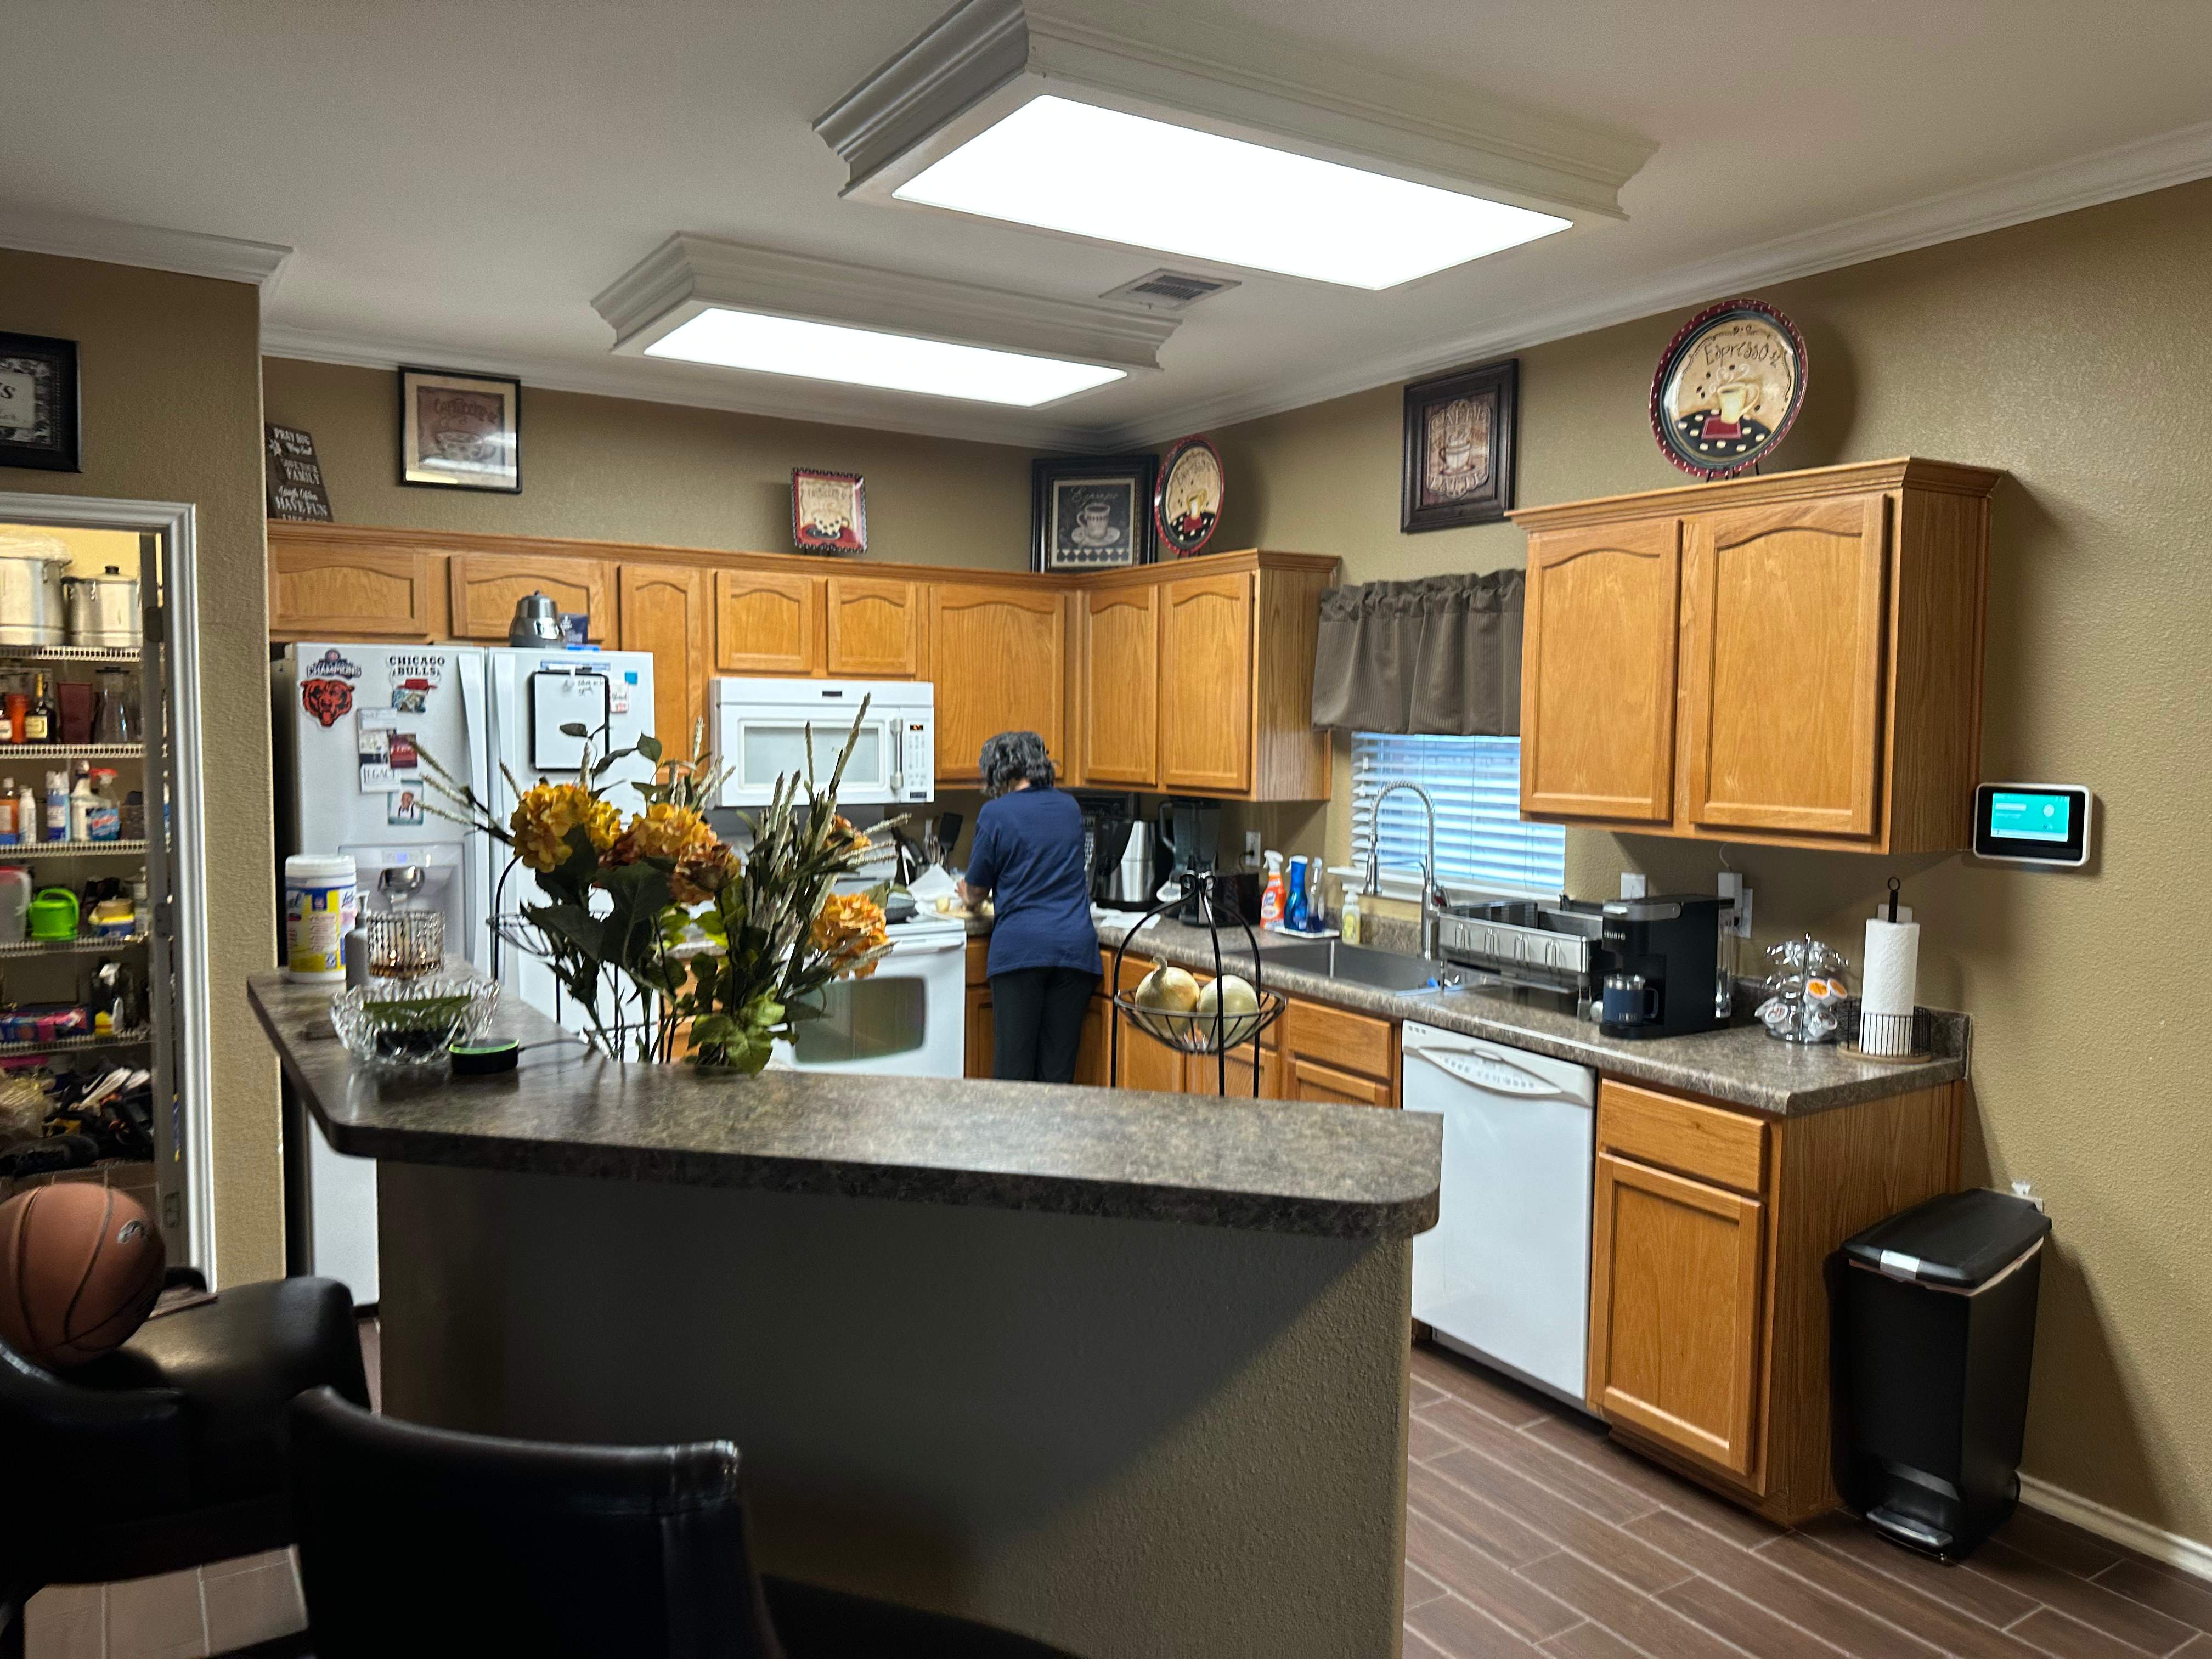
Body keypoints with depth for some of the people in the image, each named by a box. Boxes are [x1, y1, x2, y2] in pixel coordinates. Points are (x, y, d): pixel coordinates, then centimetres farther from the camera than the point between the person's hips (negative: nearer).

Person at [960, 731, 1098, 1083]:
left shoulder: (996, 814, -1)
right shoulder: (1070, 807, 13)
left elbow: (976, 892, 8)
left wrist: (969, 897, 32)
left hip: (1020, 947, -4)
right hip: (1075, 946, 4)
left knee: (1013, 1067, 1)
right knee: (1058, 1071, 6)